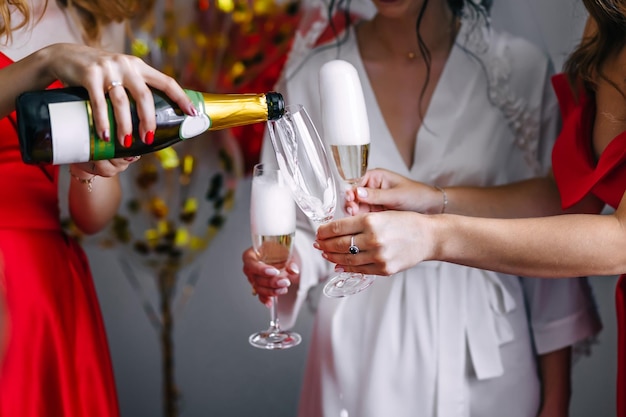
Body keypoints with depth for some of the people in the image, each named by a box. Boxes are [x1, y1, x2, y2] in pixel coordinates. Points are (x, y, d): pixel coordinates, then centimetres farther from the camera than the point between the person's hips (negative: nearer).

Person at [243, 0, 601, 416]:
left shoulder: (522, 69, -8)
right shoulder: (310, 78, -6)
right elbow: (303, 229, 3)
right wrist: (285, 262, -21)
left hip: (485, 355, 0)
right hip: (361, 354, 0)